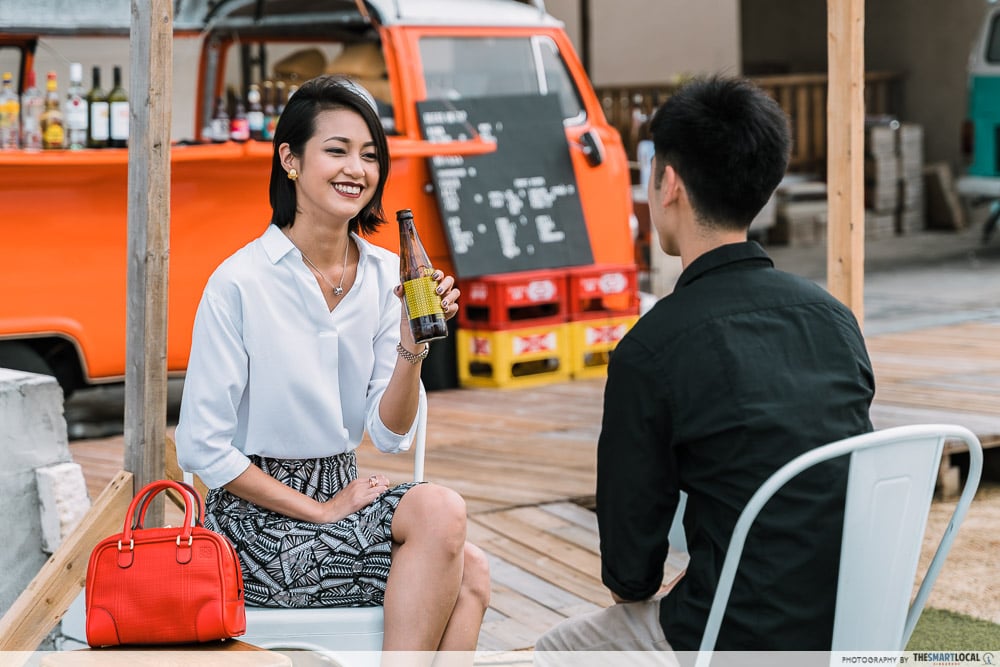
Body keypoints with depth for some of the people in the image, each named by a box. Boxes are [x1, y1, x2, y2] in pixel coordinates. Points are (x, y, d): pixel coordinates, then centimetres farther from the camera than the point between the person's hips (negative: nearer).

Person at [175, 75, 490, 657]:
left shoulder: (385, 275, 4)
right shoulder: (240, 283, -13)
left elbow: (392, 435, 2)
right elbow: (201, 448, -12)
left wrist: (412, 341, -14)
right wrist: (317, 511, -12)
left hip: (345, 494, 5)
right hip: (258, 515, -5)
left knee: (468, 575, -24)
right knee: (442, 513, -26)